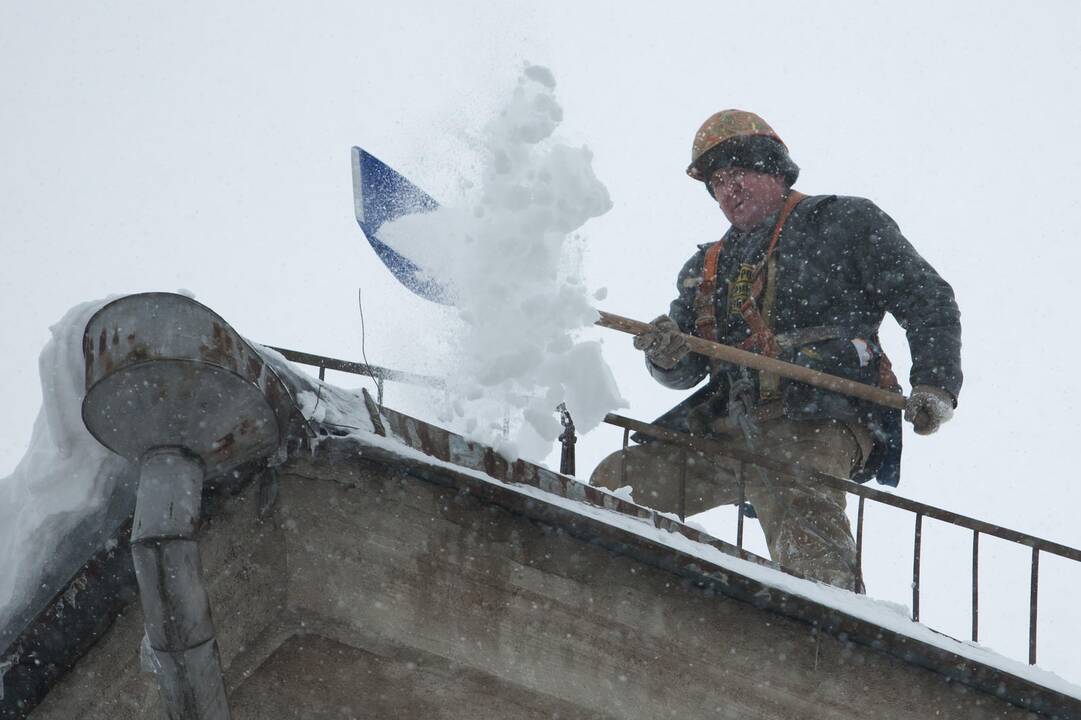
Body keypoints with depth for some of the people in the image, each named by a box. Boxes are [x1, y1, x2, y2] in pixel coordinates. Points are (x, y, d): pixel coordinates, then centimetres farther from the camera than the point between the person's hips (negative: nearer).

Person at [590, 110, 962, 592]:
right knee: (614, 482, -3)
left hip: (820, 422, -7)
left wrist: (934, 384, -8)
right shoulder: (707, 268, 28)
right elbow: (683, 373, 23)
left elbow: (928, 301, 8)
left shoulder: (845, 223, 12)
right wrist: (668, 355, -2)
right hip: (728, 429, 7)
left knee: (793, 498, -36)